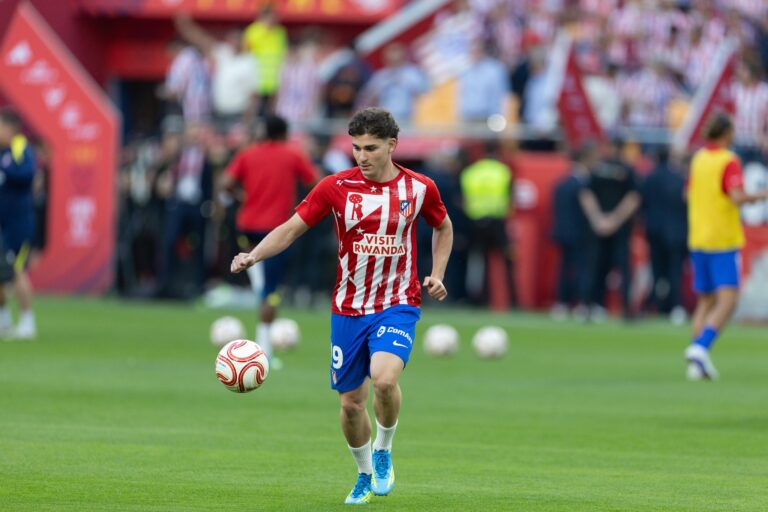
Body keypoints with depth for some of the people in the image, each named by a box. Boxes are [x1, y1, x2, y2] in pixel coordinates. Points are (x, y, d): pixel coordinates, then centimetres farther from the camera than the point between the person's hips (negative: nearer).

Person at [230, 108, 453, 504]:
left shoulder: (419, 188, -4)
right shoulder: (336, 187, -6)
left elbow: (443, 227, 16)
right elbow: (292, 228, -3)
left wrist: (436, 275, 3)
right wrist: (253, 256, -20)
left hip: (398, 304, -2)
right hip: (348, 308, 2)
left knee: (384, 377, -28)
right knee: (350, 402, 6)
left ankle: (383, 452, 0)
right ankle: (365, 475, 32)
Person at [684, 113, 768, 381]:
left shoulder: (698, 159, 10)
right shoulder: (729, 162, -12)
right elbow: (737, 197, -23)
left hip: (698, 238, 7)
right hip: (723, 240, -7)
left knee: (705, 301, 13)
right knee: (728, 300, -9)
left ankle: (697, 361, 5)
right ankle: (700, 348, -26)